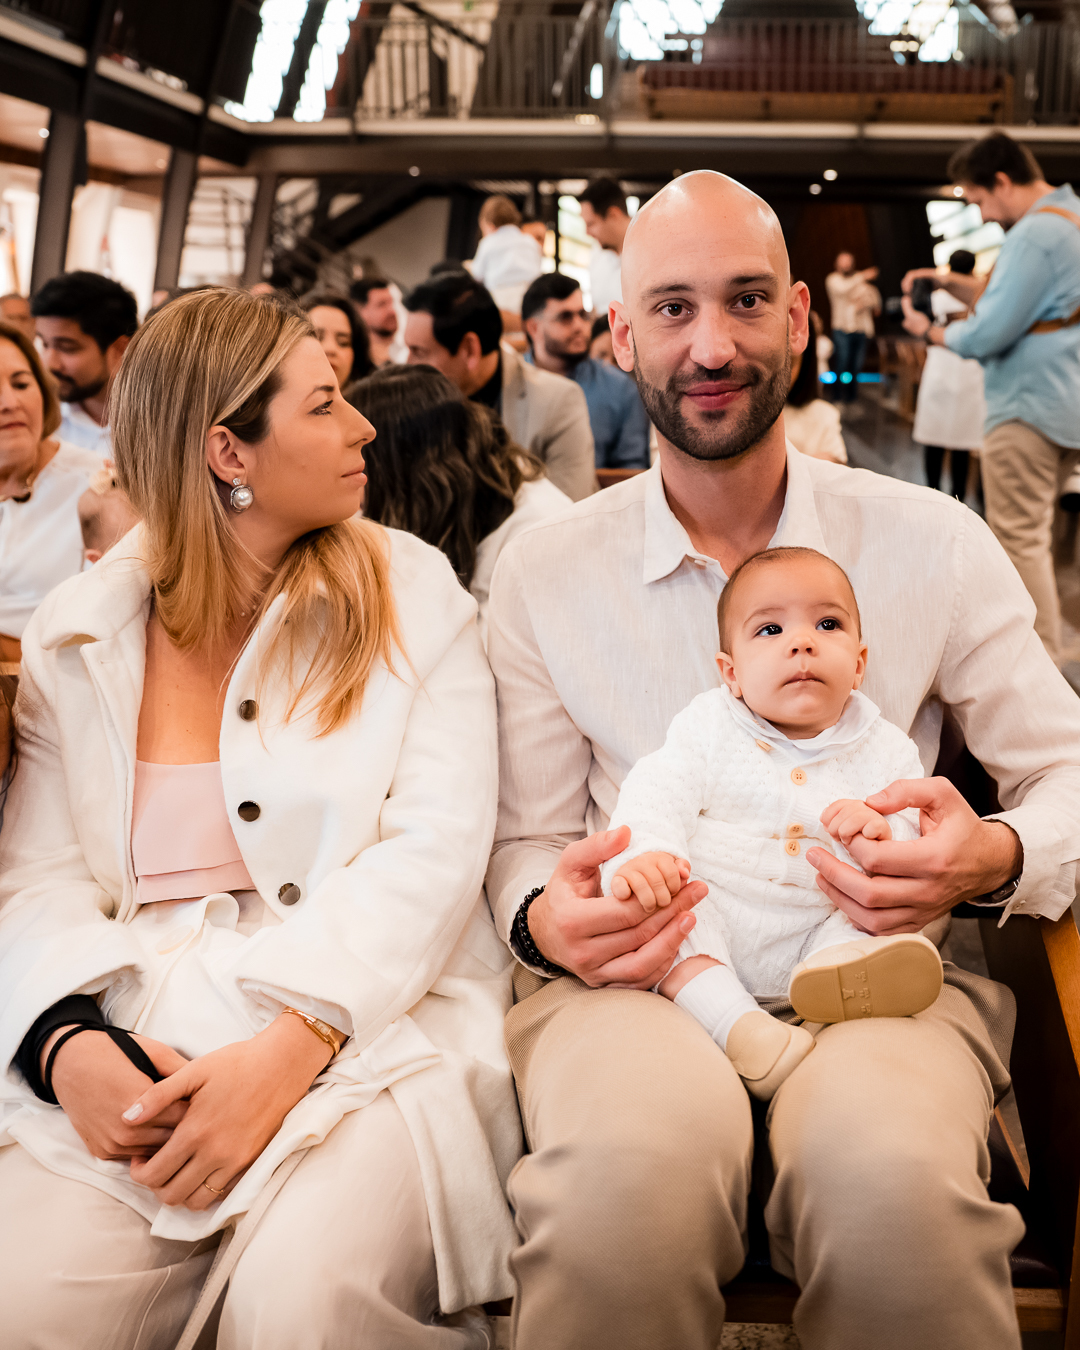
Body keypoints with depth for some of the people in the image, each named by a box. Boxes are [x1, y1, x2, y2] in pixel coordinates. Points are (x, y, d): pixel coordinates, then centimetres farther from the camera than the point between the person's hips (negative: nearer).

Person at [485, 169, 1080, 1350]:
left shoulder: (931, 543, 7)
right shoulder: (542, 572, 8)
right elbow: (527, 843, 11)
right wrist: (544, 918, -13)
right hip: (632, 972, 0)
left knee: (890, 1169, -35)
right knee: (632, 1163, -35)